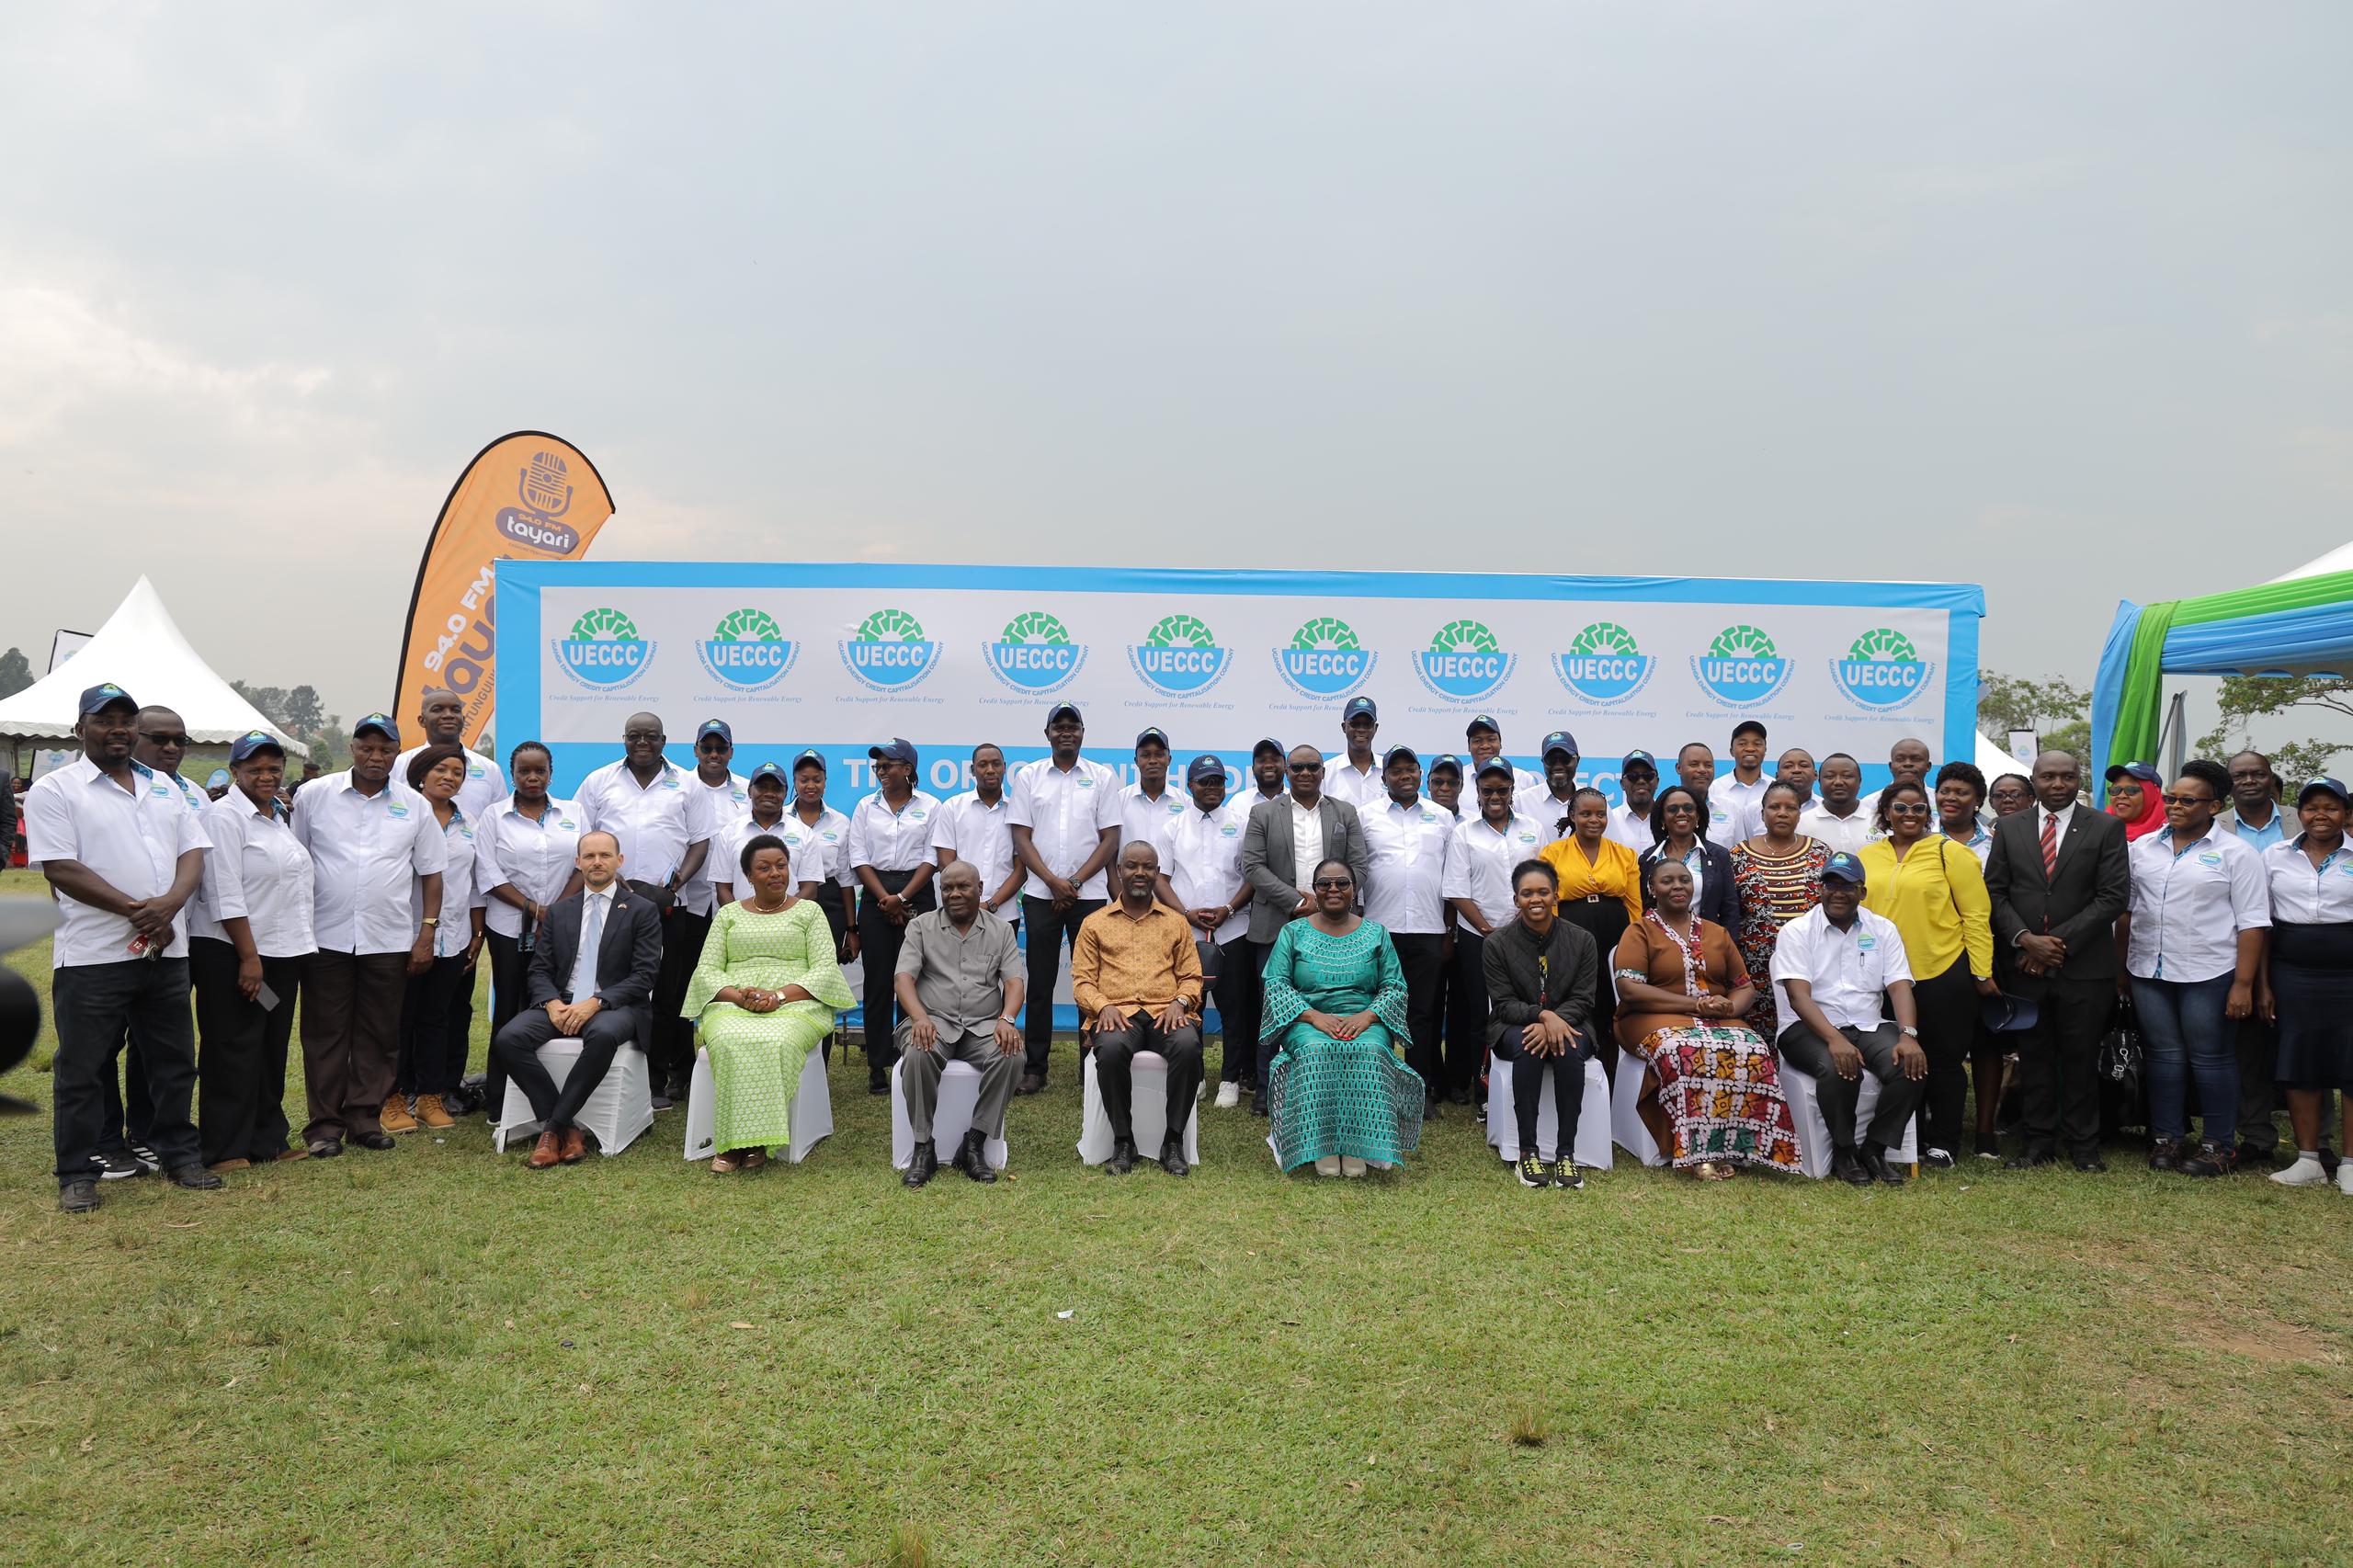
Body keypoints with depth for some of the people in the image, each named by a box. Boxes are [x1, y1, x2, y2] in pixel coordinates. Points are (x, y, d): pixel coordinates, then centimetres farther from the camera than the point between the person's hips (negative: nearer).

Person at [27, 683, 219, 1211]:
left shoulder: (164, 788, 14)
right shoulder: (54, 790, -3)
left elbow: (193, 852, 8)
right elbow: (61, 868, -12)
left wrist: (170, 902, -12)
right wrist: (135, 910, -16)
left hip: (166, 950, 5)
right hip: (92, 955, -5)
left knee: (174, 1062, 13)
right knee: (82, 1069, 4)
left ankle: (179, 1153, 25)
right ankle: (77, 1173, 15)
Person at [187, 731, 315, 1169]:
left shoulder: (278, 817, 15)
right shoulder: (224, 816, -10)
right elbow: (226, 894, -17)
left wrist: (299, 950, 15)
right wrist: (249, 957, -20)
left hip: (282, 952, 8)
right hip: (233, 954, -8)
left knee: (273, 1051, 13)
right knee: (234, 1053, -1)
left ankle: (268, 1139, 21)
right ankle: (225, 1149, 8)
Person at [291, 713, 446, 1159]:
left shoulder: (413, 807, 7)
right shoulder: (315, 796, 3)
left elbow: (431, 873, 9)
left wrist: (427, 933, 2)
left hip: (389, 941, 1)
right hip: (326, 937, -1)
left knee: (379, 1034, 7)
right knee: (326, 1033, 4)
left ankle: (366, 1117, 17)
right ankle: (325, 1123, 11)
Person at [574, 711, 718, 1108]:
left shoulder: (686, 785, 8)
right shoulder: (599, 782, 10)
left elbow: (700, 841, 7)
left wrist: (677, 882, -7)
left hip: (666, 905, 0)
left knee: (666, 996, 1)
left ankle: (660, 1080, 9)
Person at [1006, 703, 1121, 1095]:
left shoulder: (1103, 778, 6)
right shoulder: (1029, 776, 7)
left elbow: (1110, 840, 1)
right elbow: (1021, 838, 3)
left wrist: (1075, 882, -8)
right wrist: (1053, 882, -8)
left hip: (1089, 894, 0)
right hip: (1041, 894, 1)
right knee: (1040, 983, 4)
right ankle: (1034, 1067, 11)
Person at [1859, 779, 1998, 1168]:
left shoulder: (1949, 852, -4)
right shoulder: (1867, 857, 7)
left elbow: (1976, 914, -5)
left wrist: (1982, 973, -9)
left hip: (1943, 973, -3)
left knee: (1943, 1060, 5)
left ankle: (1942, 1145, 16)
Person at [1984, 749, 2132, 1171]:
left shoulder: (2106, 828, 1)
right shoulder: (2009, 827, 8)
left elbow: (2114, 895, -5)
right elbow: (1995, 891, 6)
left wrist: (2061, 940, -11)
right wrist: (2025, 939, -9)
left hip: (2084, 964, -2)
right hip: (2024, 963, 2)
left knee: (2080, 1058, 5)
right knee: (2033, 1056, 7)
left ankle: (2083, 1145, 16)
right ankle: (2038, 1141, 16)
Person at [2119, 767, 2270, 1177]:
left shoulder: (2235, 853, -3)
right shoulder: (2143, 848, 10)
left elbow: (2252, 924, -7)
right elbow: (2126, 910, 13)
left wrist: (2243, 984, -12)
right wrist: (2120, 967, 7)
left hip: (2208, 974, -4)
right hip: (2149, 971, 4)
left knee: (2212, 1059, 3)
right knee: (2164, 1054, 10)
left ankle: (2220, 1145, 13)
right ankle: (2166, 1138, 17)